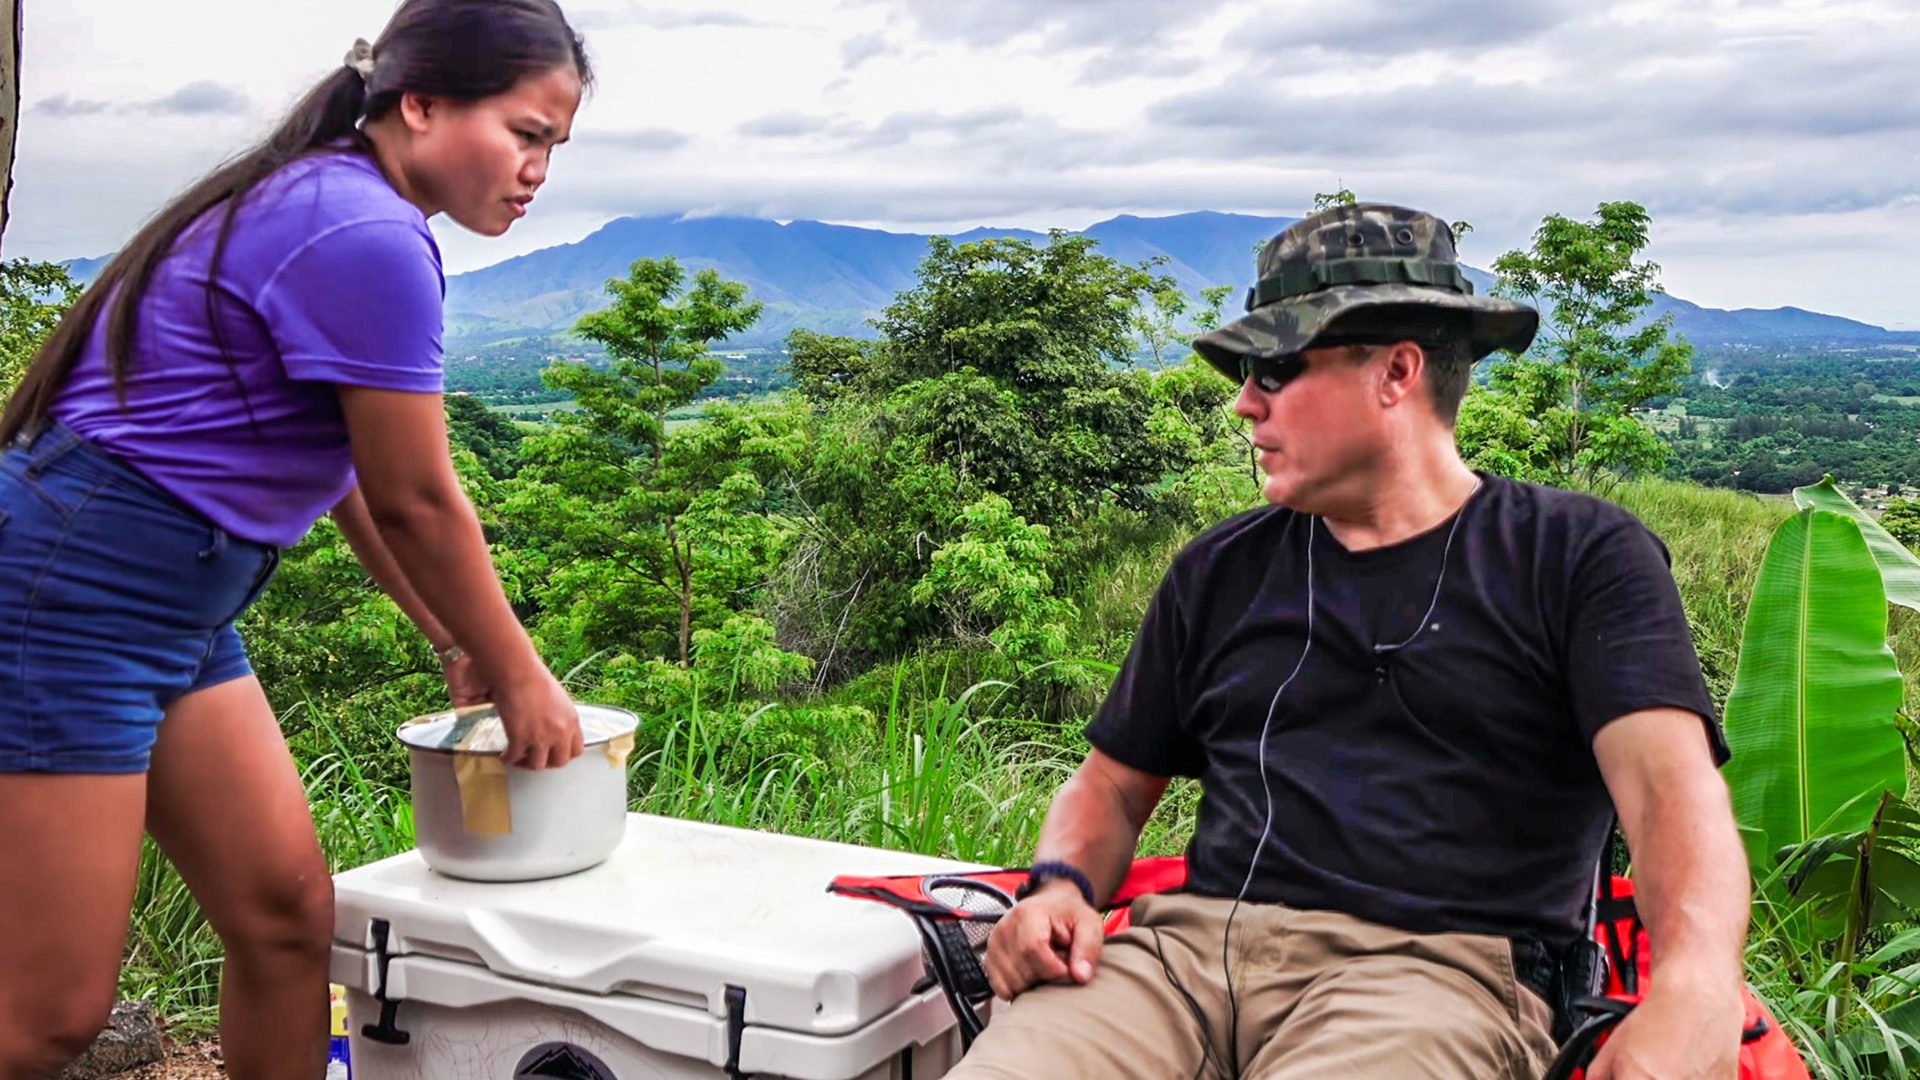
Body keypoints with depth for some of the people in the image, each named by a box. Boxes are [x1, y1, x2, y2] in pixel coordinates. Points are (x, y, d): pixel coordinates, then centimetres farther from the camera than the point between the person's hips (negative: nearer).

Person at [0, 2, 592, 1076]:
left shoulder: (319, 206, 13)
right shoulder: (370, 235, -18)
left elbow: (355, 477, 17)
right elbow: (416, 504, -12)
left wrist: (460, 645, 17)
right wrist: (518, 675, 1)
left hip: (176, 609, 10)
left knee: (291, 919, 9)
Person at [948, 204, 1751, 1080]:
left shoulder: (1579, 557, 6)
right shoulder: (1220, 570, 19)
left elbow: (1673, 782, -8)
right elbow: (1115, 781, 22)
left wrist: (1692, 990, -28)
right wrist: (1060, 888, -1)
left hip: (1437, 966, -2)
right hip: (1195, 941, 3)